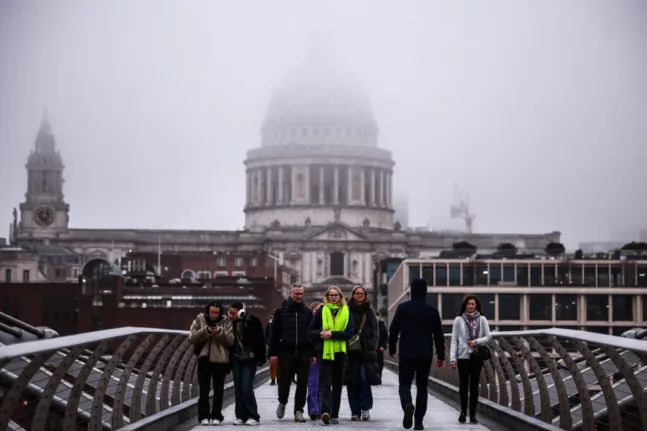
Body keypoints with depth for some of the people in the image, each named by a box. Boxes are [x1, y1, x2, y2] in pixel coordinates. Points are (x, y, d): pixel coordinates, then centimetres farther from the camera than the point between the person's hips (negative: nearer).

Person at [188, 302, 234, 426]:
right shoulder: (199, 320, 1)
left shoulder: (226, 322, 1)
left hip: (220, 359, 0)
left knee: (218, 389, 4)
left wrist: (221, 332, -21)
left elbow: (231, 341, -4)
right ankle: (204, 416, 6)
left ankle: (216, 416, 10)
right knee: (204, 389, 2)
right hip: (204, 358, 0)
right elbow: (192, 338, -7)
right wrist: (206, 331, -20)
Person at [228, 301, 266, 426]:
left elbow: (259, 341, -9)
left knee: (246, 387, -11)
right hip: (236, 359, 5)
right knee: (238, 389, 4)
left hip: (249, 359, -5)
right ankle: (241, 416, 10)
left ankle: (253, 416, -3)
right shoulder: (232, 323, 3)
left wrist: (260, 358, -14)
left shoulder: (253, 322, -10)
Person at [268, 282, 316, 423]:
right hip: (286, 352, -2)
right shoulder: (281, 311, 3)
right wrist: (273, 353, -4)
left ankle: (298, 411, 6)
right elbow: (274, 333, 2)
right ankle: (282, 403, 28)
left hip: (303, 353, 2)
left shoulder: (307, 312, 10)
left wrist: (313, 353, 6)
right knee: (284, 381, 1)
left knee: (302, 383, 0)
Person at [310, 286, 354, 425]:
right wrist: (320, 334, -15)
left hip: (340, 351, 2)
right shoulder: (321, 311, 6)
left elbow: (350, 332, -5)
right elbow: (312, 331, 6)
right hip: (324, 351, -2)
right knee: (325, 383, -12)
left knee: (337, 384, 8)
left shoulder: (346, 312, 6)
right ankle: (325, 411, -24)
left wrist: (332, 334, -16)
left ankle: (334, 414, 15)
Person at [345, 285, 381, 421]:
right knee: (352, 382, 0)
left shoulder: (370, 312, 13)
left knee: (365, 379, -12)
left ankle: (366, 408, -1)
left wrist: (372, 347, 0)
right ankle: (355, 411, 6)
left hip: (366, 351, 0)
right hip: (350, 350, 0)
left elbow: (375, 332, 12)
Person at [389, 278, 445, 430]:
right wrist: (441, 355, 10)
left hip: (406, 354, -1)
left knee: (405, 383, 5)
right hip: (425, 355, 1)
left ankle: (407, 405, -26)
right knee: (422, 386, 10)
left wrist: (392, 348, 14)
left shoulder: (402, 308, -2)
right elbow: (439, 335, 3)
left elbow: (393, 330, 0)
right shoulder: (432, 311, 1)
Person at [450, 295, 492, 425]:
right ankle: (463, 411, 18)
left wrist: (477, 342, -14)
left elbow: (488, 337, 3)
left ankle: (473, 414, 10)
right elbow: (454, 340, -2)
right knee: (463, 384, 0)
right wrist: (452, 358, -7)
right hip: (463, 356, -1)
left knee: (474, 385, 5)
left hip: (477, 356, 1)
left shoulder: (482, 319, 2)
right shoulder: (459, 320, -1)